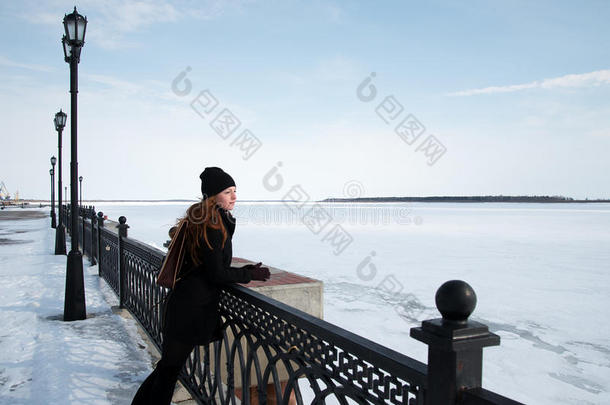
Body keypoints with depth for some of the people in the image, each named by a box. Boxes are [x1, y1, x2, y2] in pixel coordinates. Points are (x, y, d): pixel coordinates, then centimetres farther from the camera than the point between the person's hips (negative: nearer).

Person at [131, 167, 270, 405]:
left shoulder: (211, 221, 13)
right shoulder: (211, 226, -18)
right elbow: (216, 274, -18)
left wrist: (244, 271, 10)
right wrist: (250, 275, -6)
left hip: (186, 305, 10)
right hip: (192, 307, -10)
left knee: (169, 366, 19)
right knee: (170, 367, 4)